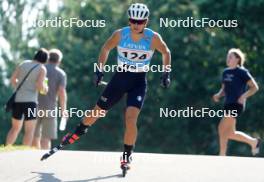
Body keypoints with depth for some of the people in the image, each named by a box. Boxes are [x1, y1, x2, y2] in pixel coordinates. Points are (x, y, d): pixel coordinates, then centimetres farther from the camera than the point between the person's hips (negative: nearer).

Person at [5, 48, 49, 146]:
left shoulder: (24, 63, 11)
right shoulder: (42, 69, -3)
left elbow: (13, 79, 13)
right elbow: (40, 85, -14)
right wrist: (45, 89, 8)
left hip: (17, 99, 5)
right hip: (30, 101, -5)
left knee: (15, 128, 17)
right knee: (29, 131, 0)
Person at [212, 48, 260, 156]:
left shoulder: (242, 72, -7)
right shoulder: (226, 72, 14)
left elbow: (255, 87, -8)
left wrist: (244, 96, -22)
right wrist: (218, 95, 1)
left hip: (236, 105, -8)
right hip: (228, 104, 8)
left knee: (222, 128, -15)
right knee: (230, 134, 9)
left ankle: (222, 155, -8)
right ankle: (253, 142, 27)